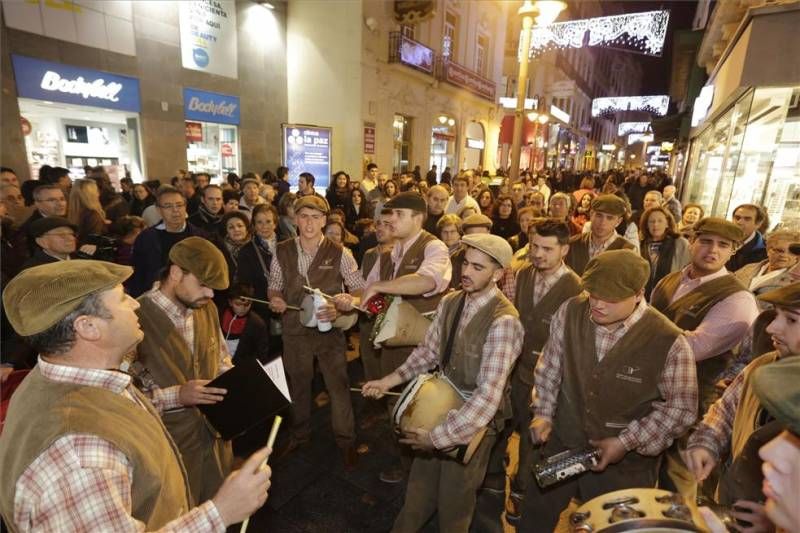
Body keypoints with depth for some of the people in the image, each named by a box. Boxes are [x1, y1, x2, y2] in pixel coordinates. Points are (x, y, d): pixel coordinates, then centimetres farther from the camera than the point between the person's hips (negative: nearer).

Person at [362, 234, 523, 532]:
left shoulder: (503, 321, -28)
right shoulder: (450, 302, -6)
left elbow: (489, 396, -31)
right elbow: (427, 351, 4)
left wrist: (437, 437, -27)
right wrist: (388, 381, -4)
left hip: (475, 421, -6)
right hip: (441, 407, 6)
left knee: (454, 500, 19)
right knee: (420, 485, 26)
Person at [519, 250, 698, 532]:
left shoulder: (669, 342, -22)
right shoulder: (570, 311, -13)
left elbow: (682, 409, -11)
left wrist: (626, 442, -15)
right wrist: (544, 412, -3)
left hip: (623, 464, -2)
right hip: (560, 445, 3)